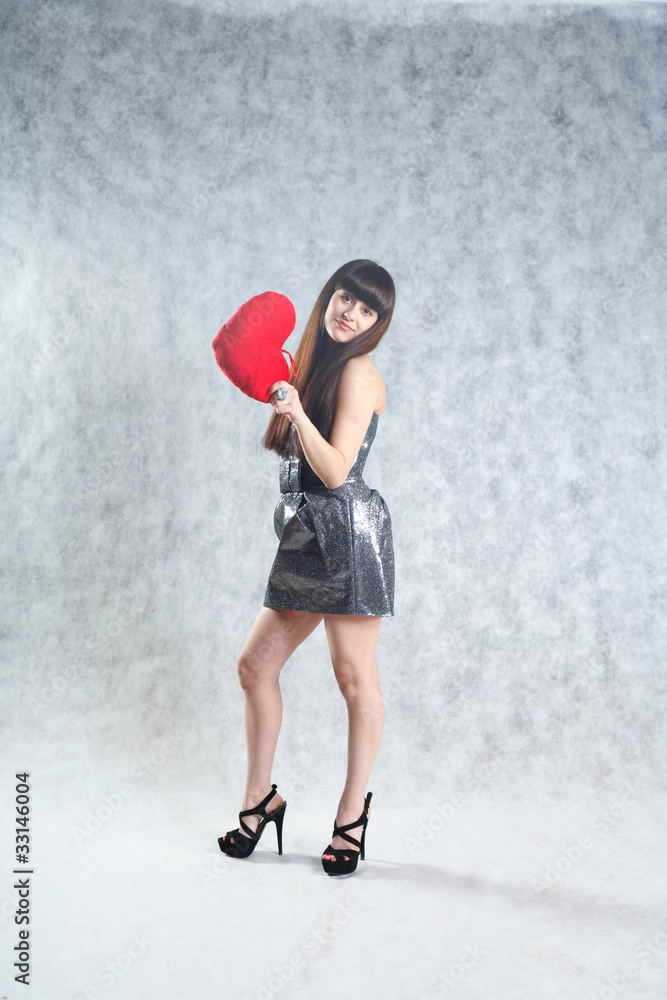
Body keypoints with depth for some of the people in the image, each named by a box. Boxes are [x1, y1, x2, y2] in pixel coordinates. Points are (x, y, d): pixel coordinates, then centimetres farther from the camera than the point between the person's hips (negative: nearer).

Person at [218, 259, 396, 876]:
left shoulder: (357, 371, -9)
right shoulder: (316, 365, 16)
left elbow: (335, 471, -16)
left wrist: (296, 410, -27)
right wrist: (280, 386, 17)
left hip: (349, 531, -9)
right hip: (306, 537, 9)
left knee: (356, 679, 1)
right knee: (255, 665, 9)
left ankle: (353, 813, 16)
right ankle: (261, 798, 23)